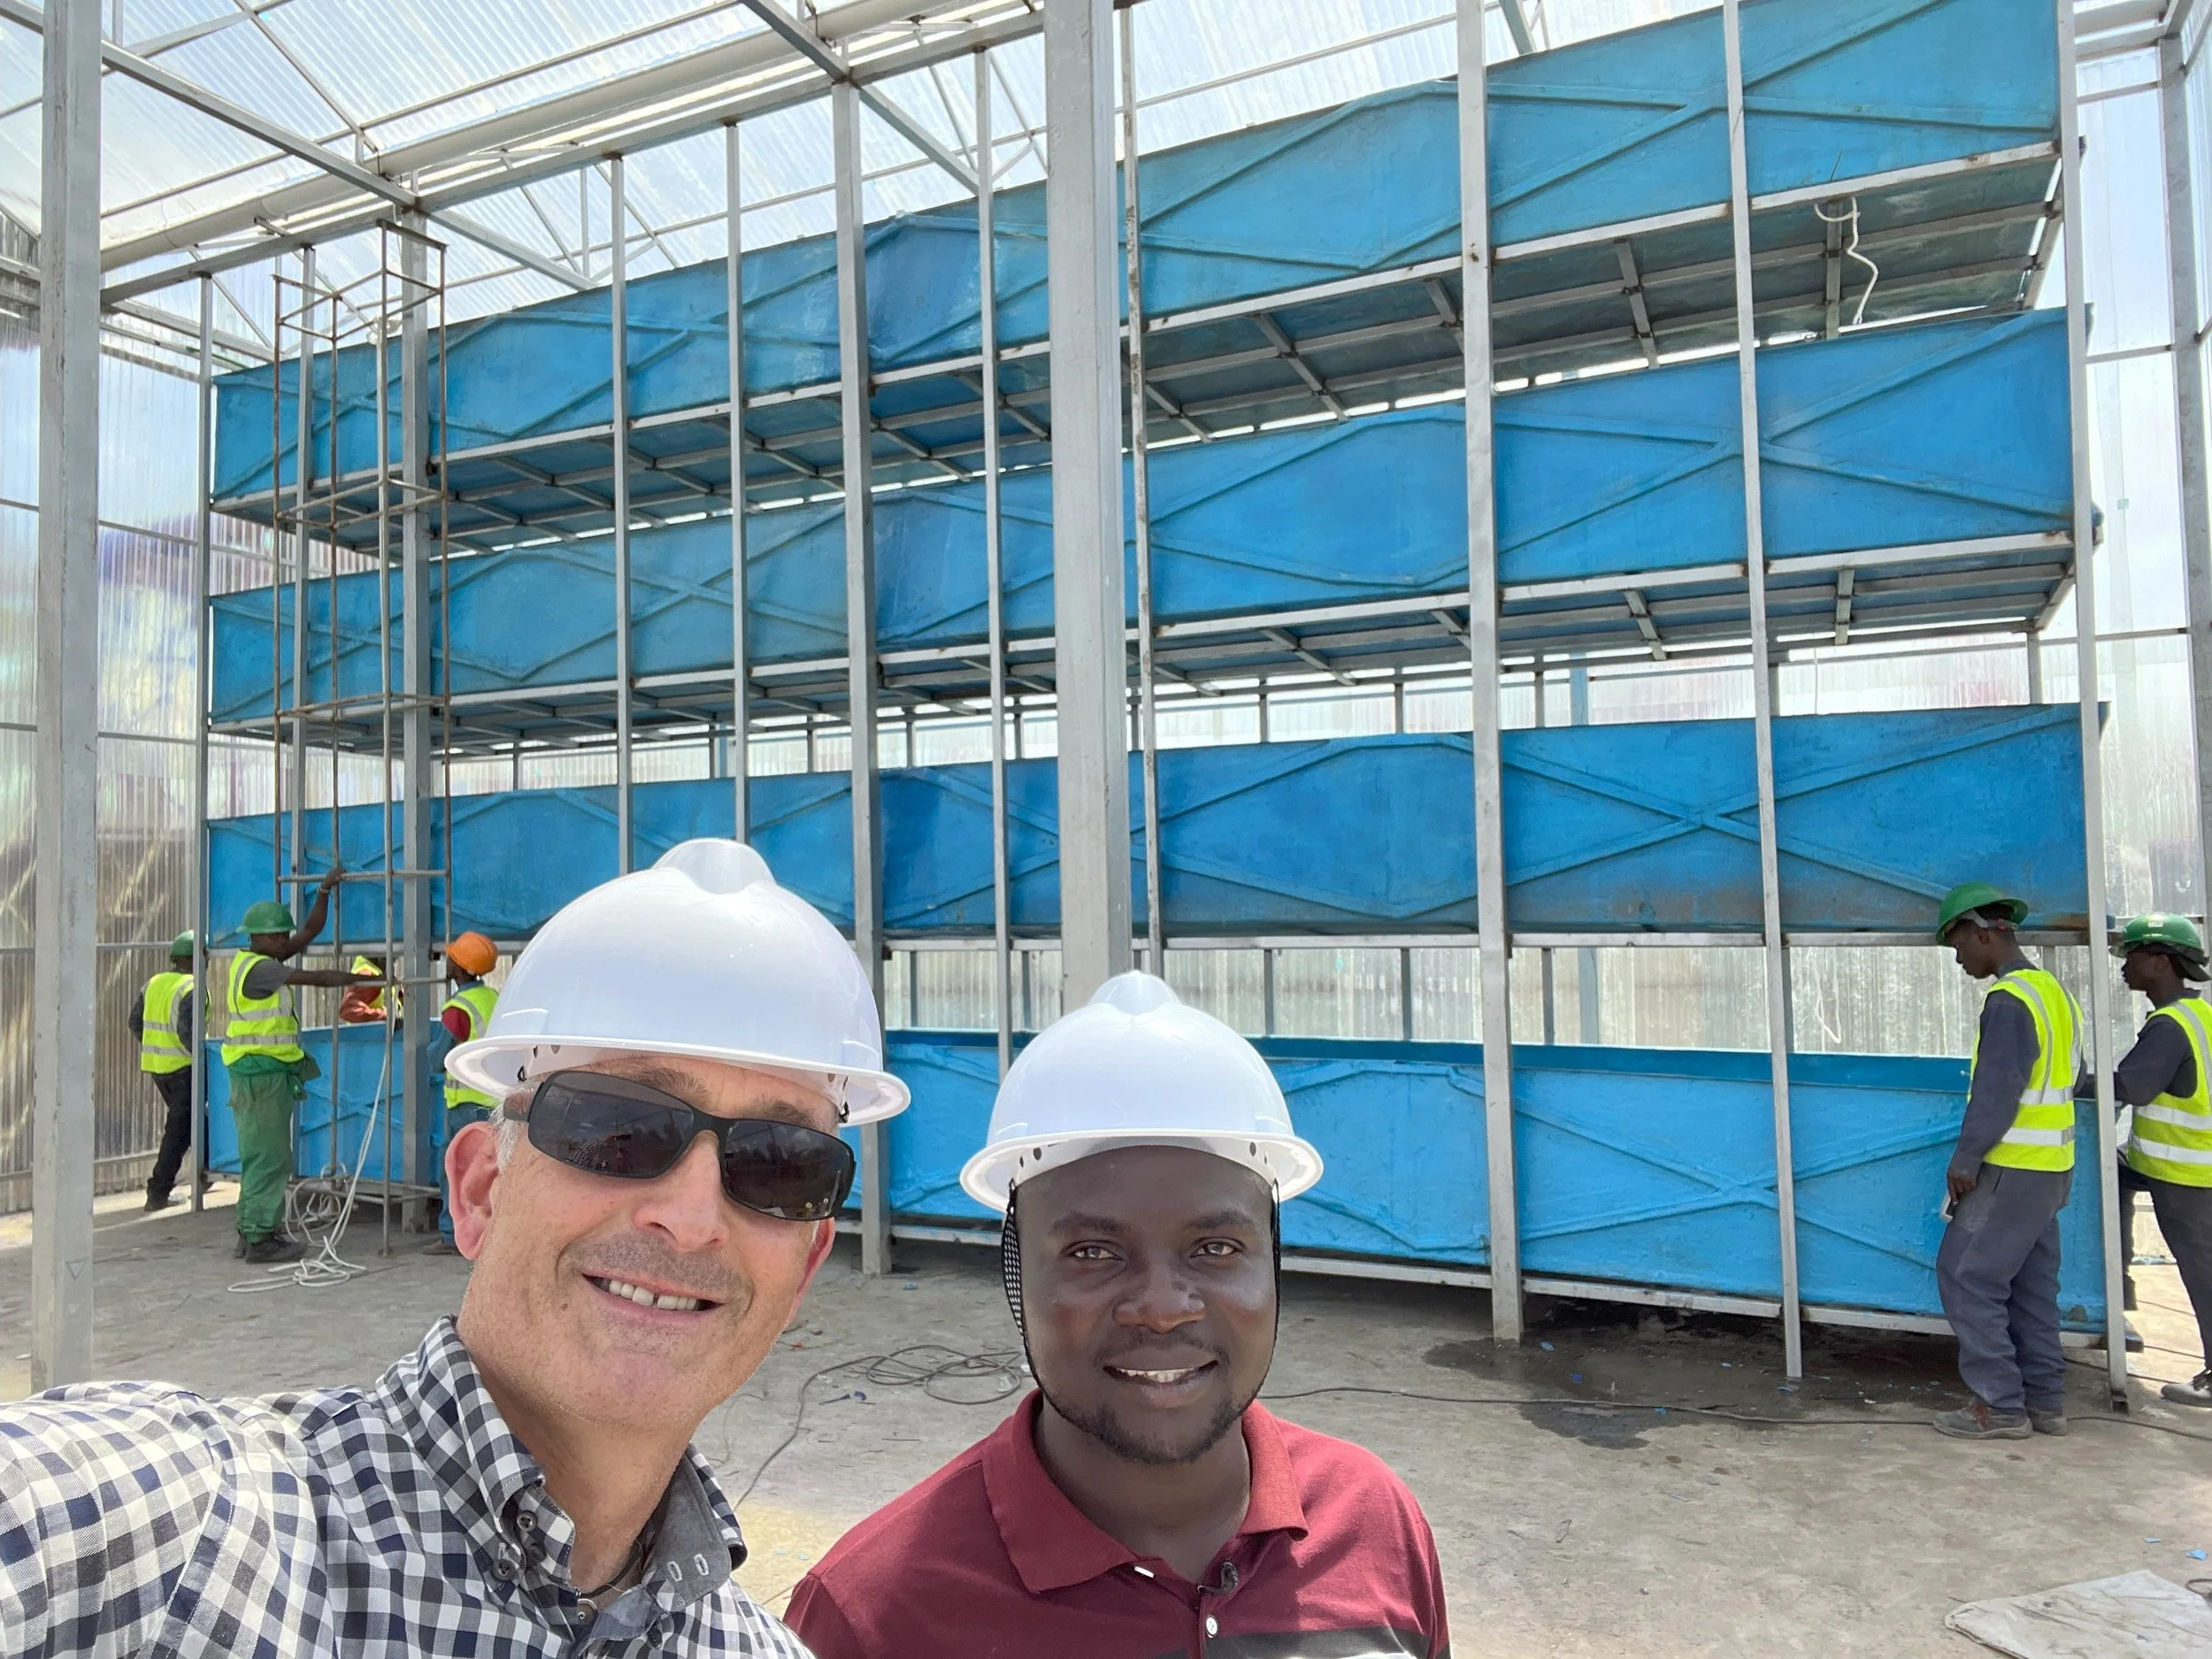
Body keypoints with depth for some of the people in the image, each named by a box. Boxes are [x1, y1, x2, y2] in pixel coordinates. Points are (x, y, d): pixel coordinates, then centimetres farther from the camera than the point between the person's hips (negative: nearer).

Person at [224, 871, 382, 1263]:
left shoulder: (268, 960, 13)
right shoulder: (256, 967, -15)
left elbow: (311, 930, 15)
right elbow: (317, 977, -21)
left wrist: (324, 890, 8)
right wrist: (368, 979, -20)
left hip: (269, 1073, 10)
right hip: (261, 1073, -10)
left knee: (260, 1155, 15)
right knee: (268, 1157, -7)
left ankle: (253, 1231, 22)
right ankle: (260, 1239, -3)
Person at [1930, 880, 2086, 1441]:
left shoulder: (2009, 1000, -18)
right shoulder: (2054, 991, 12)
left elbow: (1997, 1090, -22)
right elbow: (2071, 1075, 20)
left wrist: (1964, 1159, -16)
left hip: (2010, 1169, -10)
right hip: (2050, 1167, 10)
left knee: (1966, 1278, -3)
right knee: (2032, 1285, 15)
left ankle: (2000, 1405, 1)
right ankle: (2044, 1400, 21)